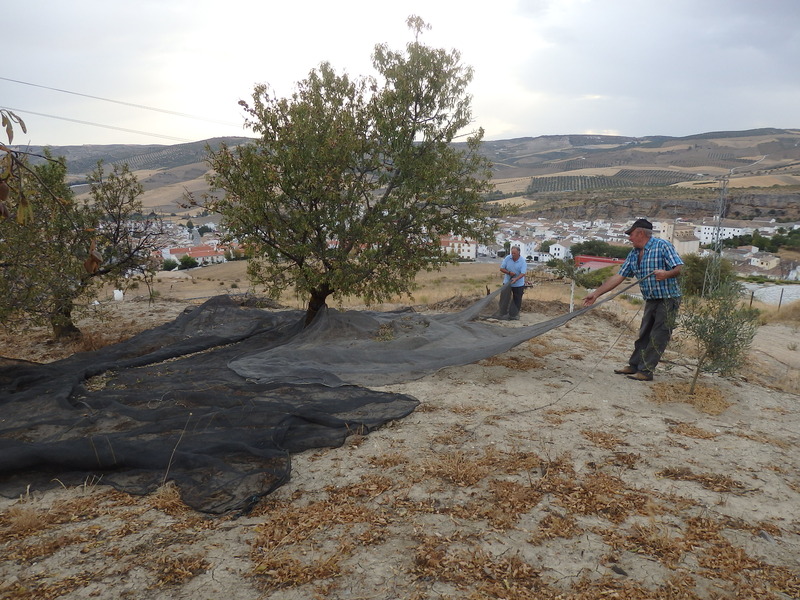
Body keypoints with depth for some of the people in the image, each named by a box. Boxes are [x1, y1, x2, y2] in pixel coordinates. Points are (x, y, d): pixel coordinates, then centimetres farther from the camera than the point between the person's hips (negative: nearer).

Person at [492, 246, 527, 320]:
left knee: (517, 300, 7)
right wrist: (509, 272, -21)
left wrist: (515, 279, -40)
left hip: (518, 284, -2)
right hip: (507, 282, 2)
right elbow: (501, 269, -3)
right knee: (504, 298, 0)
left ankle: (515, 314, 21)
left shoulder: (523, 261, -14)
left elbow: (523, 273, -23)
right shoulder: (507, 258, -7)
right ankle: (502, 313, 8)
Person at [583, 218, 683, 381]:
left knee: (658, 337, -3)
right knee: (644, 335, 14)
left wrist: (666, 274, -39)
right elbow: (618, 277, 7)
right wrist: (596, 294, 2)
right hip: (651, 300, 7)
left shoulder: (662, 246, -13)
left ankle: (646, 371, 0)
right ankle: (634, 365, 22)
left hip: (668, 299, -7)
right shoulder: (634, 254, 9)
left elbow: (680, 268, -18)